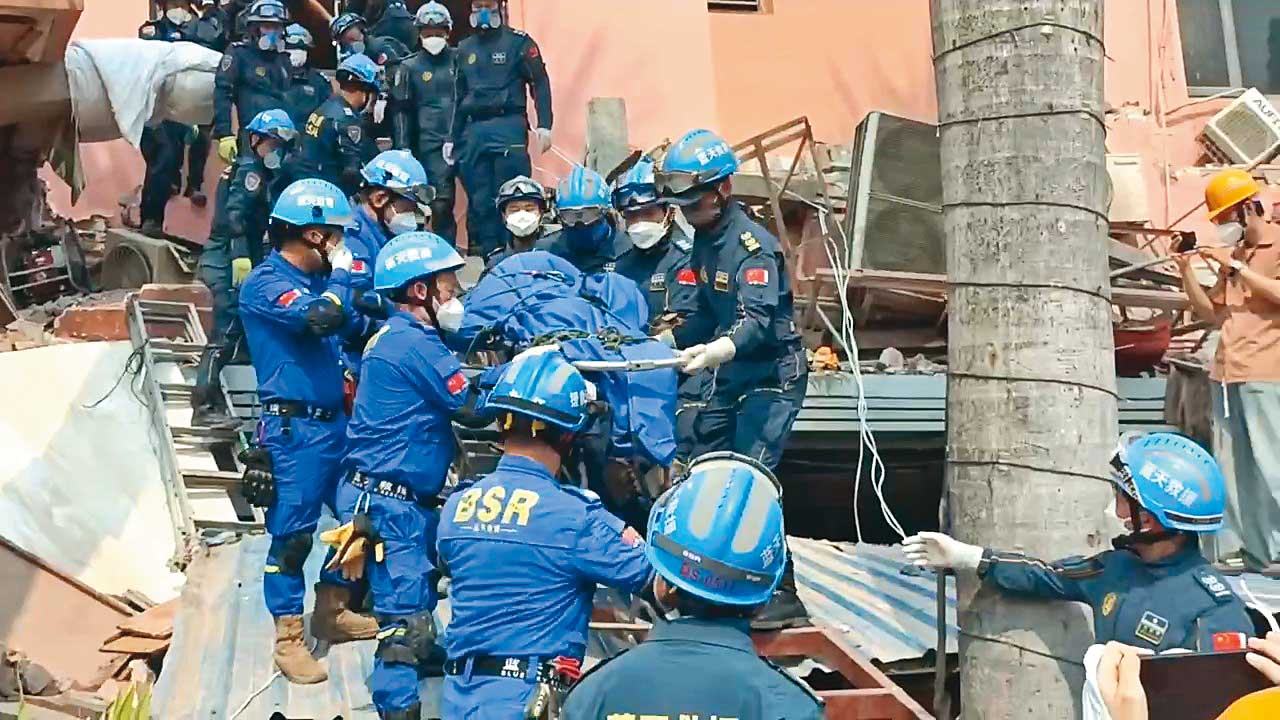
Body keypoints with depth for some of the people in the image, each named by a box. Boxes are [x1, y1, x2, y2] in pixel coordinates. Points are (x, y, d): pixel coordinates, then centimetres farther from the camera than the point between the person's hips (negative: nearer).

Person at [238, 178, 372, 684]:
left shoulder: (317, 279, 13)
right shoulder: (264, 284, -12)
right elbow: (320, 319, -27)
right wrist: (342, 272, -12)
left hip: (334, 420, 8)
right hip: (294, 429, -8)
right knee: (292, 533, -3)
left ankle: (331, 612, 31)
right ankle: (288, 641, 7)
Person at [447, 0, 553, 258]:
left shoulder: (519, 42, 3)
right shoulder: (465, 48, 18)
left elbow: (540, 84, 0)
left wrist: (544, 125, -11)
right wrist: (452, 137, 18)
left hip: (508, 127, -5)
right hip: (474, 130, 5)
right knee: (479, 199, 2)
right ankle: (489, 254, 8)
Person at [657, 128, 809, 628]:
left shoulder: (752, 244, -20)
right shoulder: (705, 239, 8)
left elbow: (758, 319, -33)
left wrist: (716, 351, -50)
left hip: (772, 374, -9)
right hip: (730, 375, 9)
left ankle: (782, 596, -8)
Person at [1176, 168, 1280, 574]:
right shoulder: (1232, 254, 22)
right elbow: (1211, 314, 20)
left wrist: (1234, 266, -12)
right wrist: (1185, 268, 11)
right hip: (1227, 377, 7)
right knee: (1233, 472, 5)